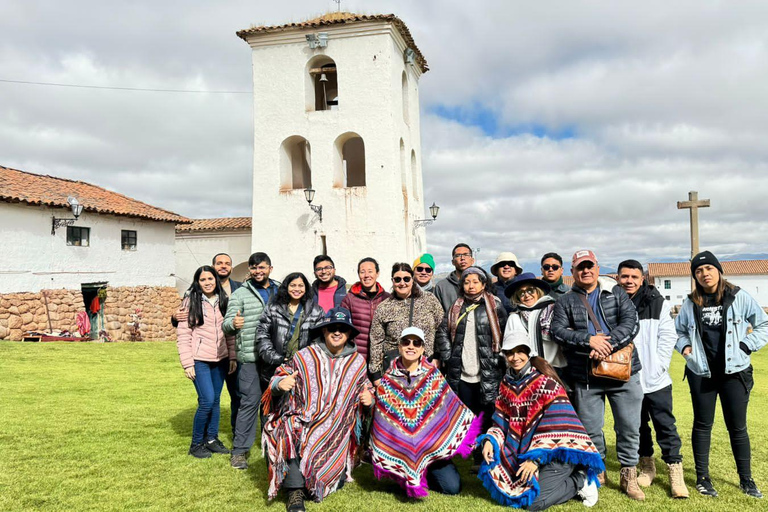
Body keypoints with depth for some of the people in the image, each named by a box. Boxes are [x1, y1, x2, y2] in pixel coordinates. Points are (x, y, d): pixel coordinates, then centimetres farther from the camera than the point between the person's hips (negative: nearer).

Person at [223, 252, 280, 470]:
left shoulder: (280, 292, 12)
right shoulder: (240, 294, 0)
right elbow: (227, 325, -8)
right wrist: (233, 323, -31)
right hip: (251, 357, -4)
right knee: (250, 401, -5)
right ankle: (239, 451, 6)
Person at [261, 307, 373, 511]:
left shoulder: (357, 362, 6)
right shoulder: (305, 356, -2)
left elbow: (364, 390, 18)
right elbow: (277, 379, 1)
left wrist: (369, 399, -6)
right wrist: (281, 383, -24)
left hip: (337, 431, 2)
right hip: (303, 422, -2)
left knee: (336, 481, -8)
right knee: (290, 435, -36)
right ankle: (295, 492, -24)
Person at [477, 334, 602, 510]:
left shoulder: (545, 382, -15)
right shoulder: (507, 384, 5)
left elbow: (557, 427, -19)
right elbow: (501, 421, 7)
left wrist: (535, 459, -24)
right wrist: (489, 440, -12)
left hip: (558, 451, -7)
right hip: (527, 450, 7)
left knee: (533, 500, -18)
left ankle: (579, 480, 4)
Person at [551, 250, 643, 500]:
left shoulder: (616, 293, 7)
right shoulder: (565, 302, 7)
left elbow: (630, 322, -6)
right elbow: (558, 330, -6)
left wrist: (608, 344, -20)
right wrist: (589, 340, -20)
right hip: (586, 377, 0)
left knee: (629, 427, 7)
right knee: (590, 429, 8)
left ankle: (628, 476, 24)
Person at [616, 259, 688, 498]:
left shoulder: (658, 303, -2)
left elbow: (668, 337, -2)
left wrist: (658, 366, -9)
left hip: (656, 379, -1)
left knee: (665, 425, 3)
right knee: (637, 425, 15)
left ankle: (675, 471, 14)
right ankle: (647, 465, 31)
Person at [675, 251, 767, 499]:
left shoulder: (739, 297, -4)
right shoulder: (690, 303, 1)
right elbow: (678, 330, 15)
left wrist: (746, 345, -8)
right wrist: (684, 346, -3)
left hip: (734, 372, -1)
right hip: (701, 373, 1)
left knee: (737, 427, 7)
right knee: (702, 424, 10)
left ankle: (746, 480, 23)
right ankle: (702, 477, 20)